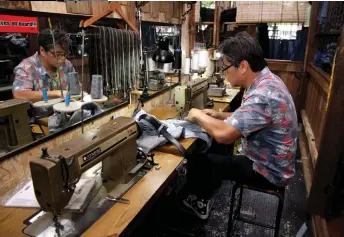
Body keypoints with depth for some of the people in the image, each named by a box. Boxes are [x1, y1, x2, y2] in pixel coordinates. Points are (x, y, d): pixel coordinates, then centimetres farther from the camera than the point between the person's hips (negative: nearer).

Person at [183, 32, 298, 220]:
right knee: (214, 151, 15)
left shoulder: (263, 95, -34)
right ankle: (201, 198, 32)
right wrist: (220, 115, -1)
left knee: (199, 160, 0)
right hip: (267, 158, 9)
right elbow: (248, 117, 12)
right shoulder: (266, 80, -2)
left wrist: (199, 115, -18)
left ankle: (198, 202, 29)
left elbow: (223, 135, -36)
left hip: (269, 170, -9)